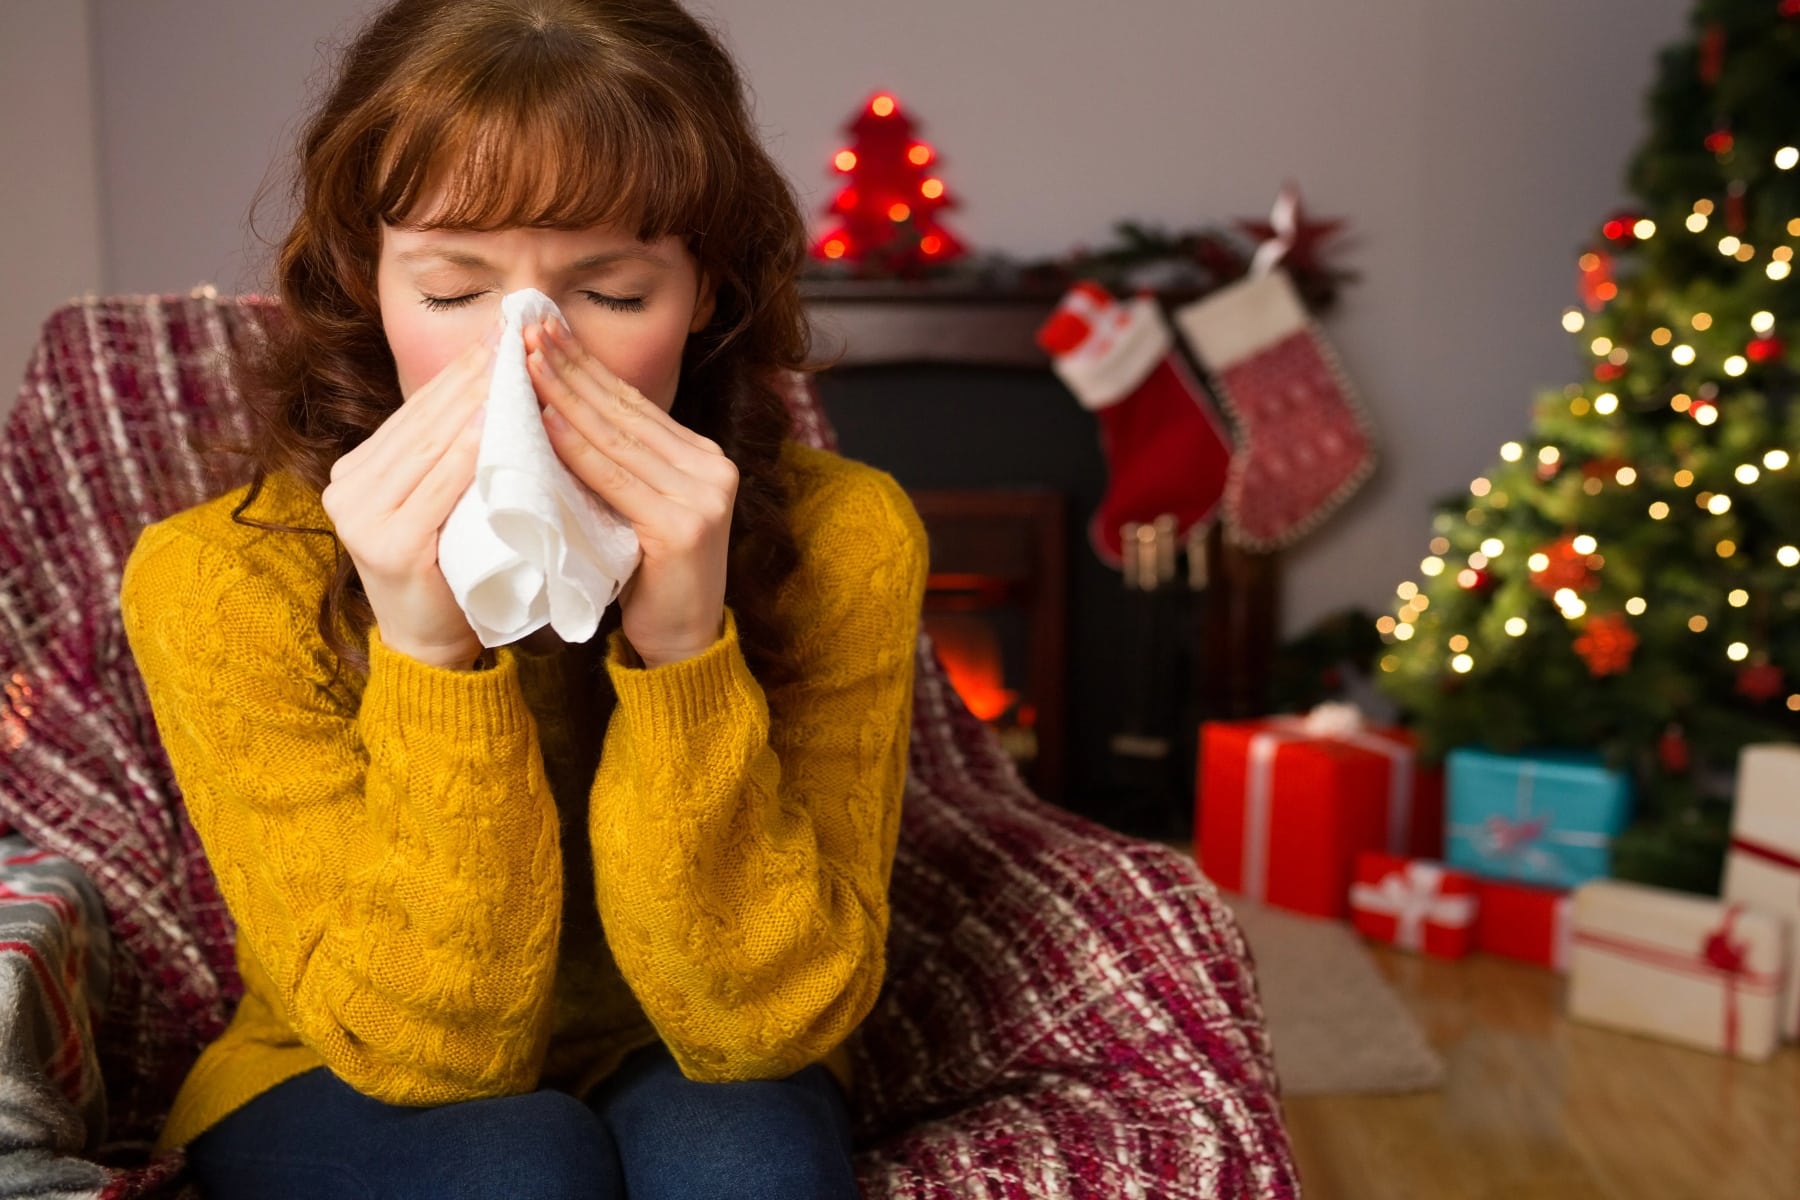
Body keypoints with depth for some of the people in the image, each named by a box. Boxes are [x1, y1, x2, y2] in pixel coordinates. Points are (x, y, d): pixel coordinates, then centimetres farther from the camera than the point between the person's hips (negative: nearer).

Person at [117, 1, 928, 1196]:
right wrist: (428, 649, -35)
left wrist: (683, 644, -36)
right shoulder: (222, 581, -21)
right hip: (340, 1096, 0)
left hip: (698, 1087, 1)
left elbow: (769, 1021, -21)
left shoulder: (841, 537, -21)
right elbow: (434, 1046, -21)